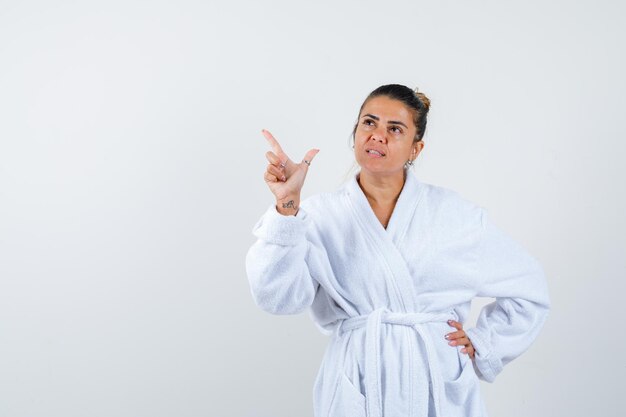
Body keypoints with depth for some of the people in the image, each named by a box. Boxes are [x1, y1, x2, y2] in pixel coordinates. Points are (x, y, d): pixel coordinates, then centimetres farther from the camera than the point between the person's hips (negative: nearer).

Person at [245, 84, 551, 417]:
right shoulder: (322, 214, -1)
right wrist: (287, 206, -23)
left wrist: (481, 344, 2)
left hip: (439, 389, 0)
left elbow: (529, 289, 10)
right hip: (356, 390, 0)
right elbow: (278, 295, -16)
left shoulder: (454, 214, 1)